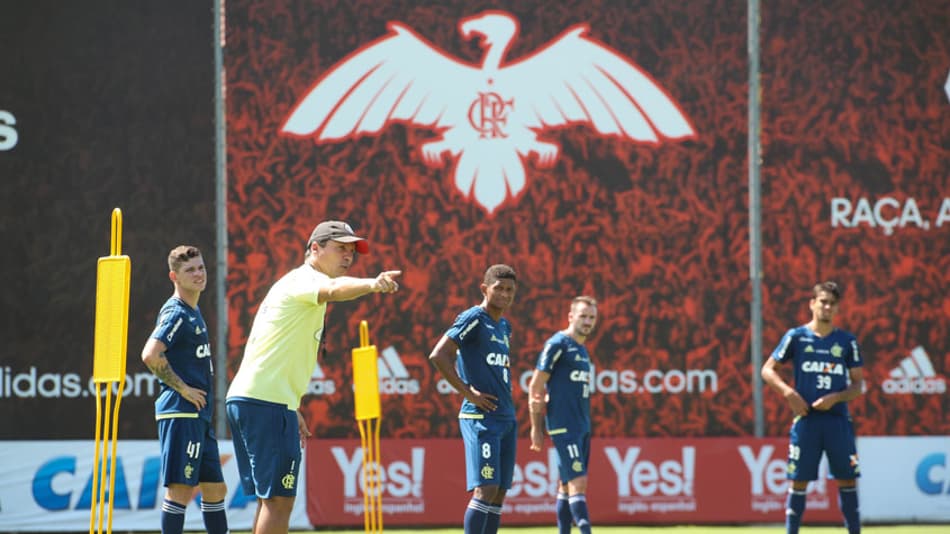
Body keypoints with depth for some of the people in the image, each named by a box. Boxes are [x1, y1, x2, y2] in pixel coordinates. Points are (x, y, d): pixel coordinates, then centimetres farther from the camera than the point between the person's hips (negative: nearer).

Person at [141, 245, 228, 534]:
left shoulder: (194, 312, 17)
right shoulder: (175, 313, -13)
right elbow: (150, 355, -26)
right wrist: (183, 389, -18)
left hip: (200, 416, 10)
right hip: (181, 413, -10)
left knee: (215, 488, 13)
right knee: (181, 488, -10)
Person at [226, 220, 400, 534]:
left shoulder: (299, 287, 24)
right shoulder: (303, 278, -7)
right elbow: (335, 289, -33)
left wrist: (293, 411, 31)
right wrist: (372, 284, -52)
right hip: (266, 402, -10)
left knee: (272, 498, 14)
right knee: (279, 499, -11)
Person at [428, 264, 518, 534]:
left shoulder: (504, 326, 17)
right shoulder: (473, 319, -9)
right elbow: (438, 355, -19)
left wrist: (504, 396, 15)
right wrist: (468, 392, -16)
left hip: (506, 418, 9)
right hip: (480, 418, -9)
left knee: (499, 492, 7)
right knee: (485, 489, -15)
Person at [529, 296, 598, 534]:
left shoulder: (582, 350, 18)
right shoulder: (558, 344, -7)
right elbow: (535, 386, -9)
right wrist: (536, 428, -10)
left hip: (582, 426, 8)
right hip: (564, 427, -8)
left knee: (567, 486, 9)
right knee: (578, 482, -15)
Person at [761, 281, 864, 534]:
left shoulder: (847, 341, 6)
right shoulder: (796, 337, 3)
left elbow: (857, 384, 8)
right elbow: (767, 370, 6)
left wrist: (835, 398, -10)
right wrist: (788, 392, -10)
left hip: (838, 420, 1)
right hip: (806, 419, -1)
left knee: (847, 479, 1)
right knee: (799, 480, 0)